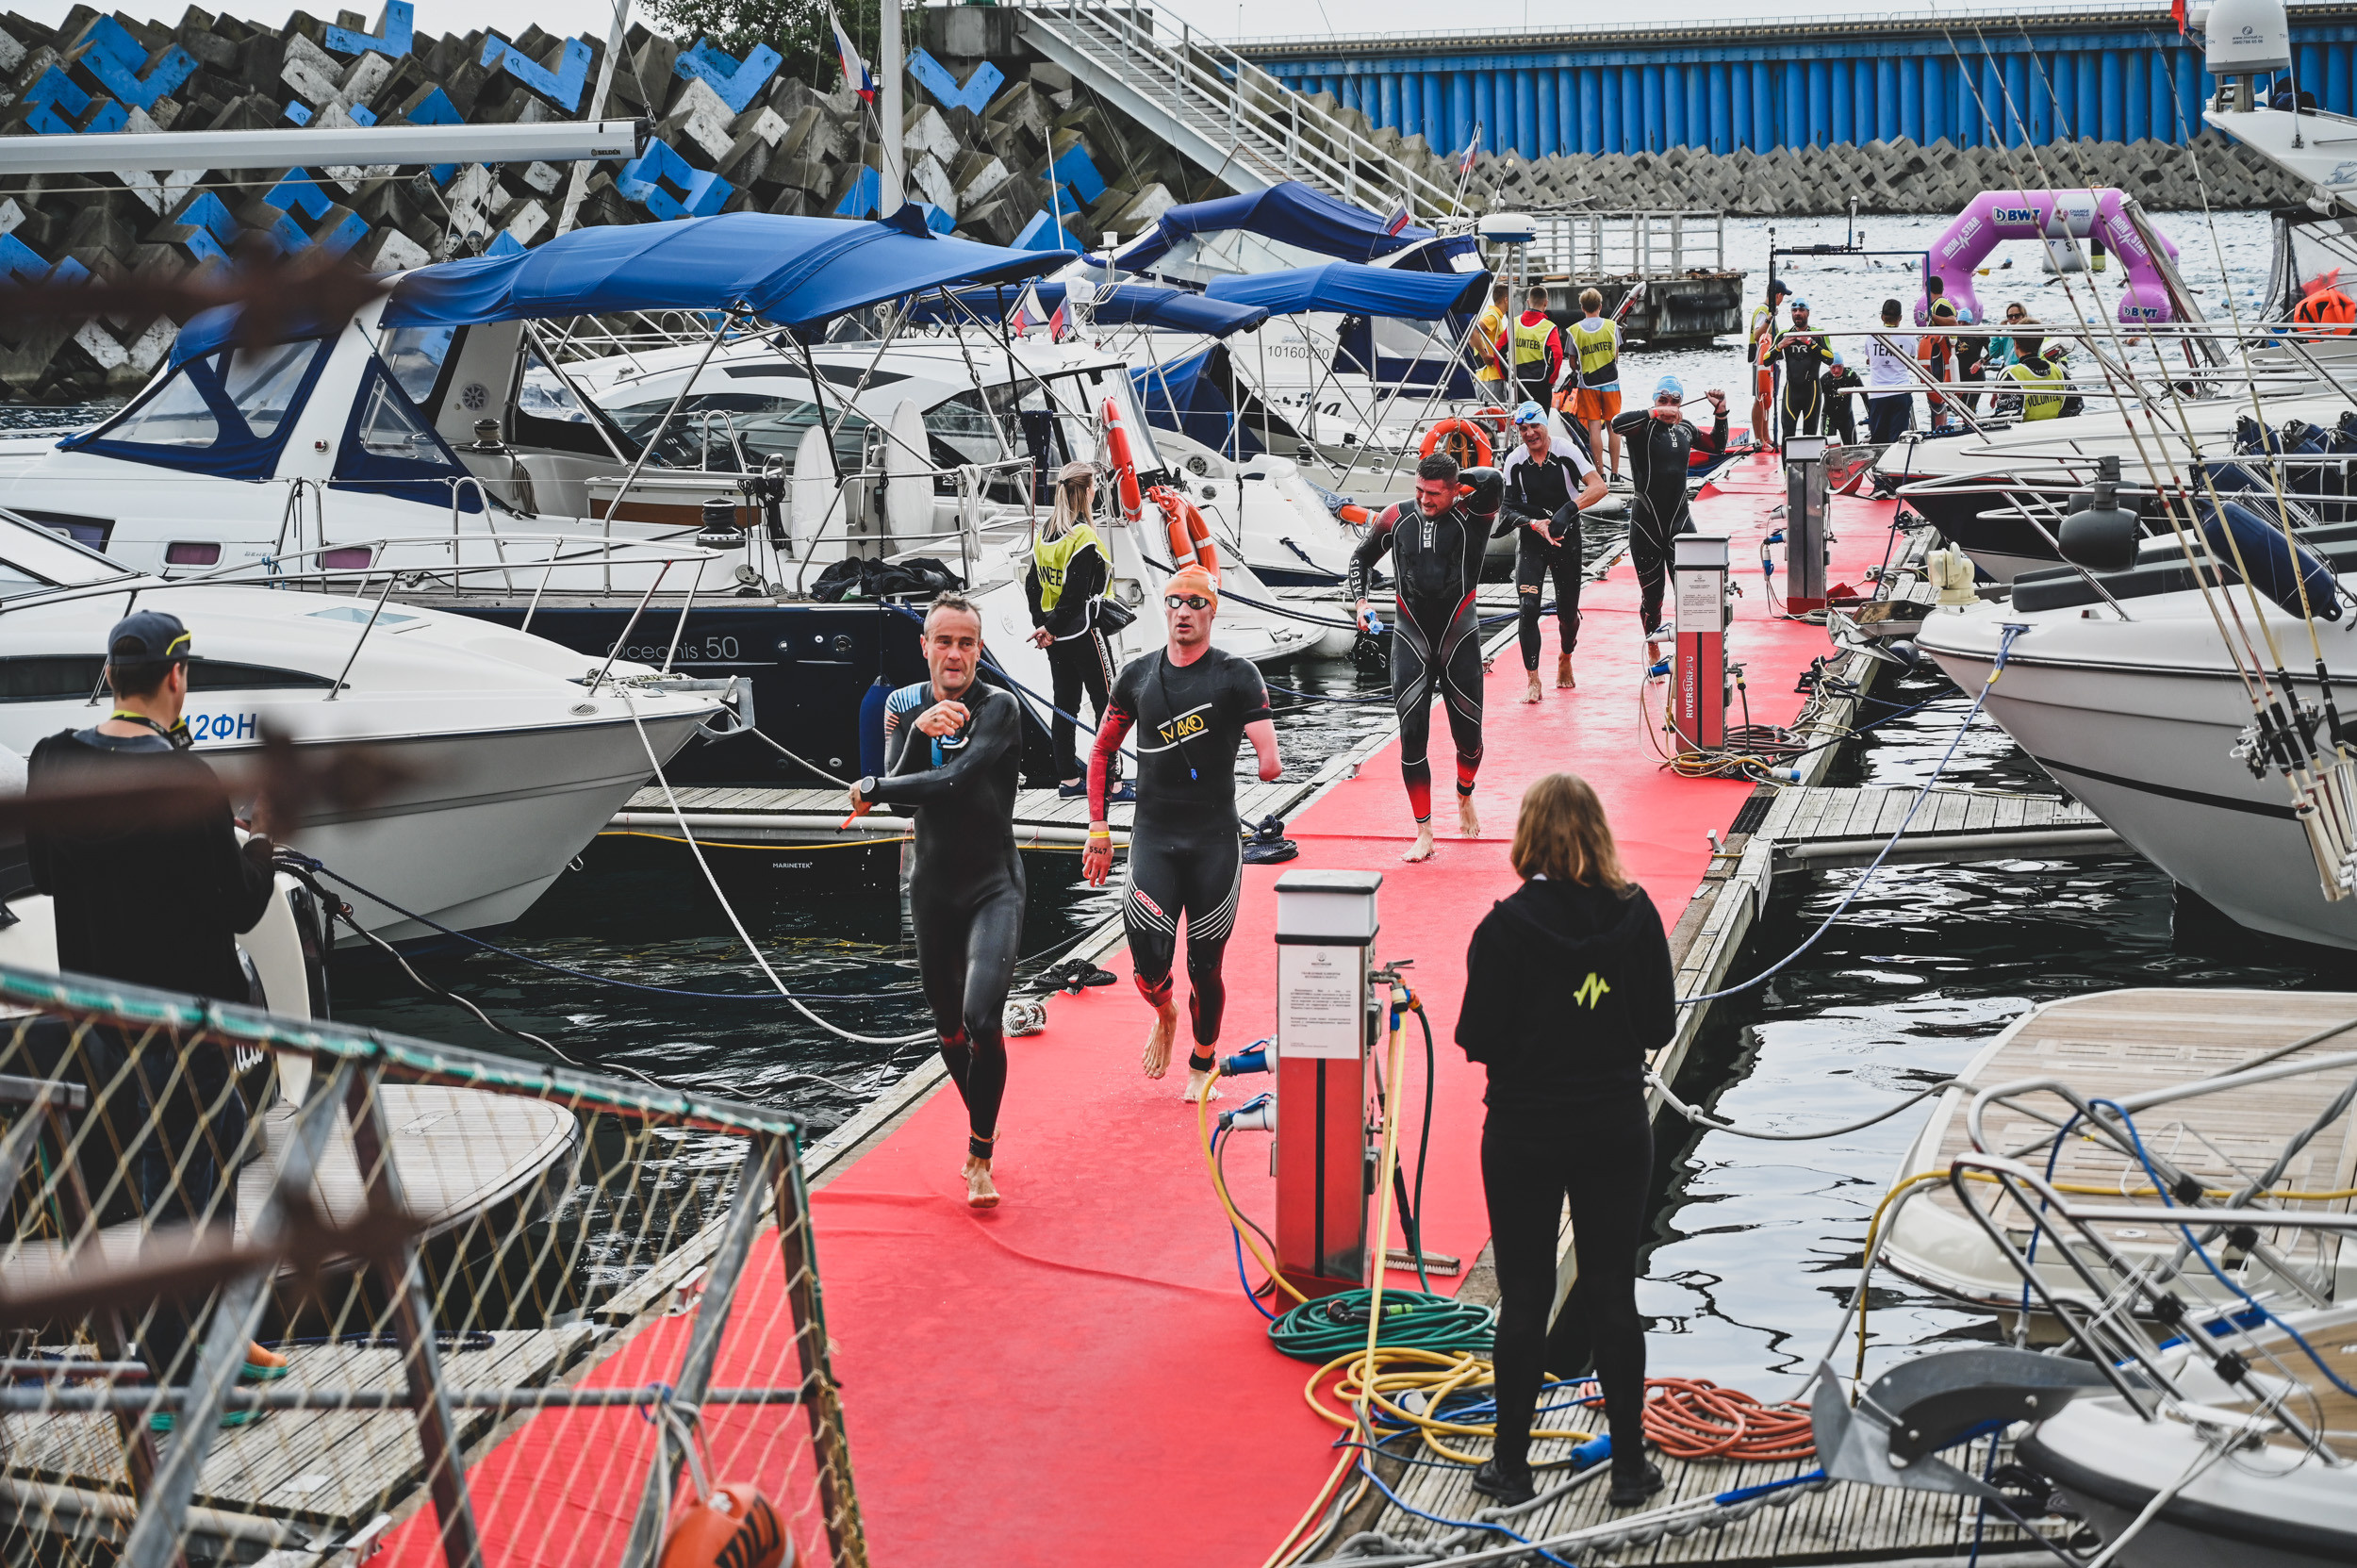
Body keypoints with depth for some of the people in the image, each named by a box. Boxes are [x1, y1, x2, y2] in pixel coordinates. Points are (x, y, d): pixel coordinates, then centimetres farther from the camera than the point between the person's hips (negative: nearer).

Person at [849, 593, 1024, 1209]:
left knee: (982, 1019, -21)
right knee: (949, 1025, 15)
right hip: (933, 885, 5)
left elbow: (954, 781, -25)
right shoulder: (904, 706, 3)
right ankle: (981, 1131, 37)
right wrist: (918, 731, -26)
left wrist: (873, 789, -12)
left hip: (994, 886, -5)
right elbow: (898, 785, -9)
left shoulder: (999, 708, -13)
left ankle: (981, 1158, -6)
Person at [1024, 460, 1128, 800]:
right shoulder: (1083, 537, -18)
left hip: (1055, 636, 8)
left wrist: (1041, 627, 5)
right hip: (1084, 633, -8)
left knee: (1064, 705, 13)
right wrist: (1050, 628, -10)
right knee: (1107, 706, -2)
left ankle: (1069, 778, 18)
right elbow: (1075, 595, -21)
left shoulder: (1046, 532, 6)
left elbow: (1033, 585, 8)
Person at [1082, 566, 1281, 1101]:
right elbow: (1103, 751, 15)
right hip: (1152, 836, 2)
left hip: (1215, 840, -2)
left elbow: (1268, 753, -8)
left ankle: (1203, 1062, 30)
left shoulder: (1236, 674, -2)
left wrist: (1269, 763, -25)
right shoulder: (1138, 675, 7)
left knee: (1205, 966, 5)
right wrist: (1098, 827, 12)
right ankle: (1164, 1016, 26)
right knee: (1149, 963, -9)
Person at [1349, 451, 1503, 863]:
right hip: (1411, 640, 1)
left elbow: (1493, 481, -32)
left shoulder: (1472, 515, -9)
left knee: (1468, 734, 8)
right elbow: (1362, 557, 15)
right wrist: (1360, 600, 2)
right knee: (1412, 736, -6)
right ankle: (1424, 832, 1)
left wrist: (1455, 484, -13)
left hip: (1460, 640, -1)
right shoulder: (1396, 517, -1)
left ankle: (1465, 798, 40)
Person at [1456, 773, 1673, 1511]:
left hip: (1526, 1131, -3)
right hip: (1616, 1125, 3)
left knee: (1524, 1296, 8)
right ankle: (1629, 1465, 19)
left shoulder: (1507, 926, -15)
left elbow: (1479, 1040, -13)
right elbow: (1659, 1026, -1)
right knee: (1613, 1289, 12)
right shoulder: (1635, 915, -6)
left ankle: (1511, 1464, 18)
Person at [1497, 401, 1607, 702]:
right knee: (1528, 608, -14)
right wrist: (1537, 525, -21)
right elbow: (1509, 509, -4)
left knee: (1568, 611, 8)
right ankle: (1533, 681, -10)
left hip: (1566, 537, 0)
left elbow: (1598, 487, -20)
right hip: (1530, 539, 0)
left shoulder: (1566, 451, -11)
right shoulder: (1514, 462, -6)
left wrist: (1568, 509, -33)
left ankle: (1565, 658, 40)